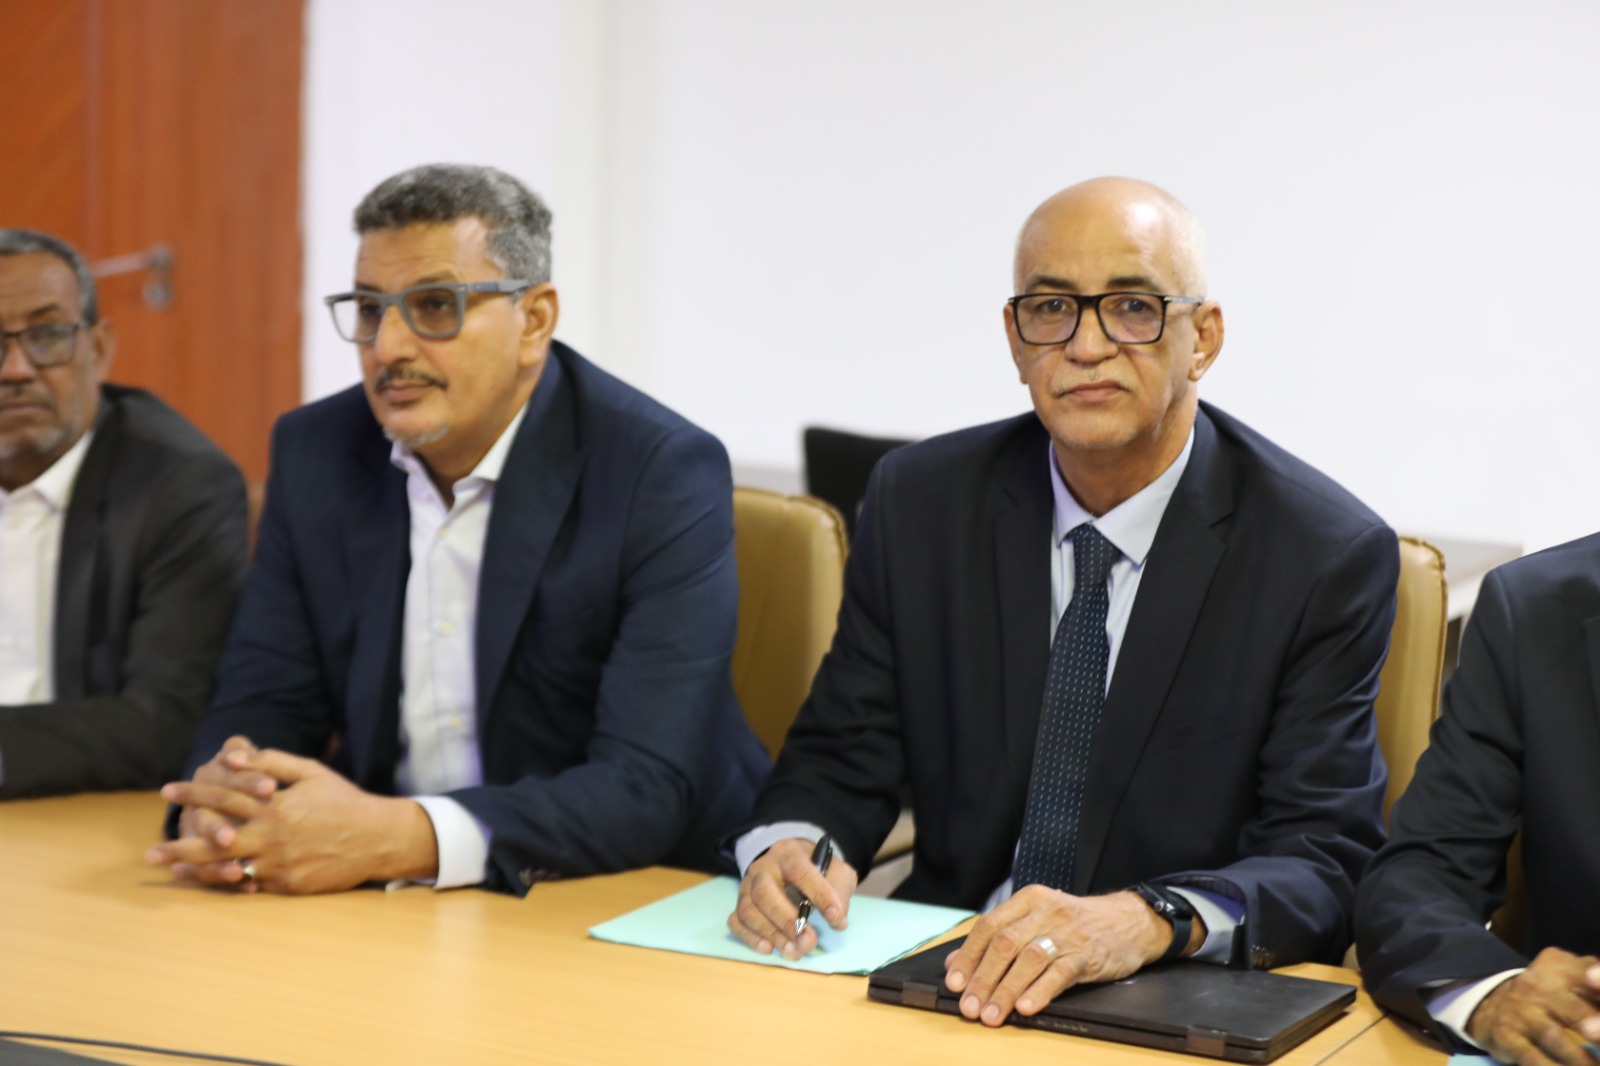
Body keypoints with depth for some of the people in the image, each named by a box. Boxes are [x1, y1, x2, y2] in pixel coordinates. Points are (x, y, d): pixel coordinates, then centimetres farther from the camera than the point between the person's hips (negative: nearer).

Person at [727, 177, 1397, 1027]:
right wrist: (790, 847, -17)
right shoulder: (918, 502, 2)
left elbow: (1323, 862, -13)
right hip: (950, 982, 1)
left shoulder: (1328, 553, -8)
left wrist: (1148, 919, -34)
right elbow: (841, 756, 7)